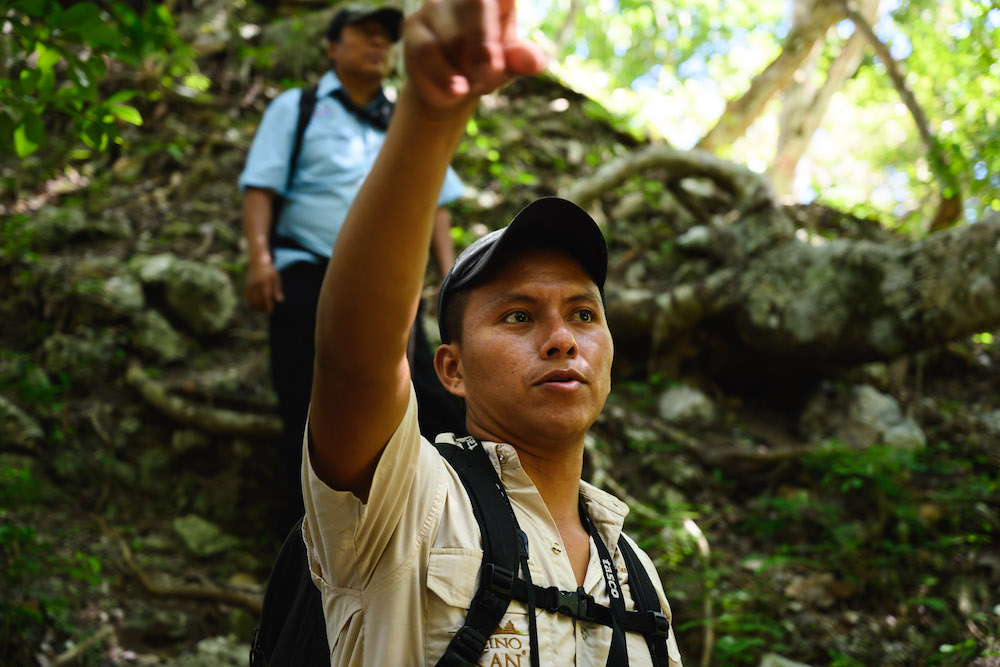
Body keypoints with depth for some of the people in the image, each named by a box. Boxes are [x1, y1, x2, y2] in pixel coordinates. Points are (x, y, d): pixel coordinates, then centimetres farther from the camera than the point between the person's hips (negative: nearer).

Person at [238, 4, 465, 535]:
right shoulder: (296, 108, 12)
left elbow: (434, 201, 18)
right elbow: (259, 186, 2)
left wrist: (449, 275, 5)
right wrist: (260, 257, -13)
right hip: (308, 277, -3)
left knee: (434, 404, -5)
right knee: (310, 412, -2)